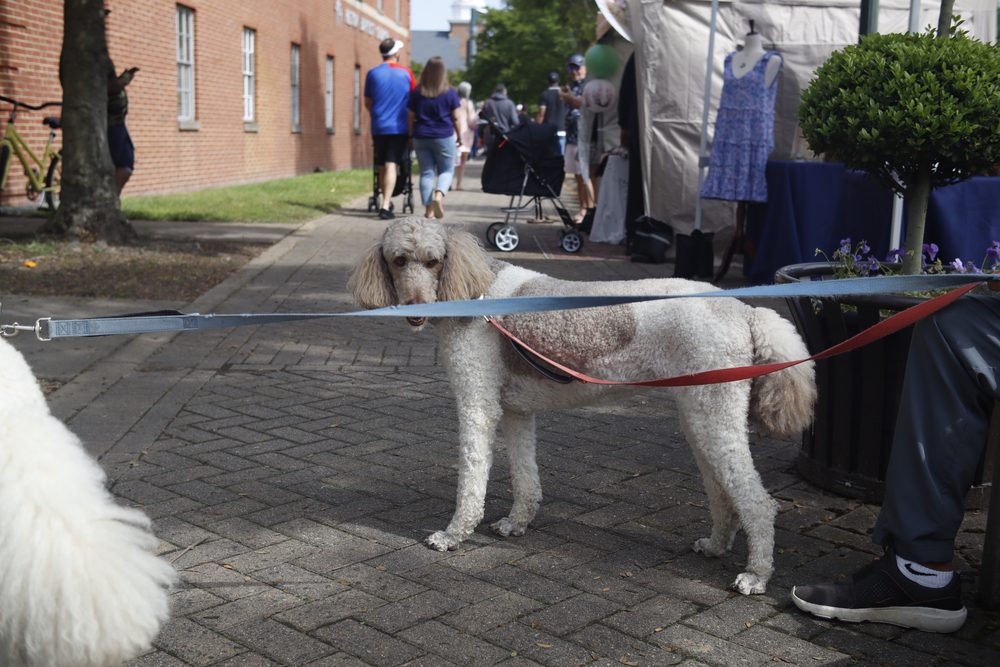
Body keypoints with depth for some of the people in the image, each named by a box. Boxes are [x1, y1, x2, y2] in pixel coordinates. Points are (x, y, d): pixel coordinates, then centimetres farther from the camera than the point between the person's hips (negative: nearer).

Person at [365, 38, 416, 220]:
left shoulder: (372, 74, 2)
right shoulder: (406, 73, -1)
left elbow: (367, 103, 8)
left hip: (378, 127, 2)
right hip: (399, 127, -2)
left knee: (382, 167, 13)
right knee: (391, 166, -7)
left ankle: (386, 202, 21)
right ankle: (385, 206, -18)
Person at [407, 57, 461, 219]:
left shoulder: (416, 93, 2)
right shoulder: (450, 93, -4)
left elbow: (411, 117, 4)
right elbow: (456, 118, -1)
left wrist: (411, 136, 13)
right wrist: (459, 136, 10)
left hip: (421, 138, 2)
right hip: (444, 137, -2)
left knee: (426, 172, 8)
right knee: (446, 170, 9)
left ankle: (429, 209, 4)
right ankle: (439, 195, -19)